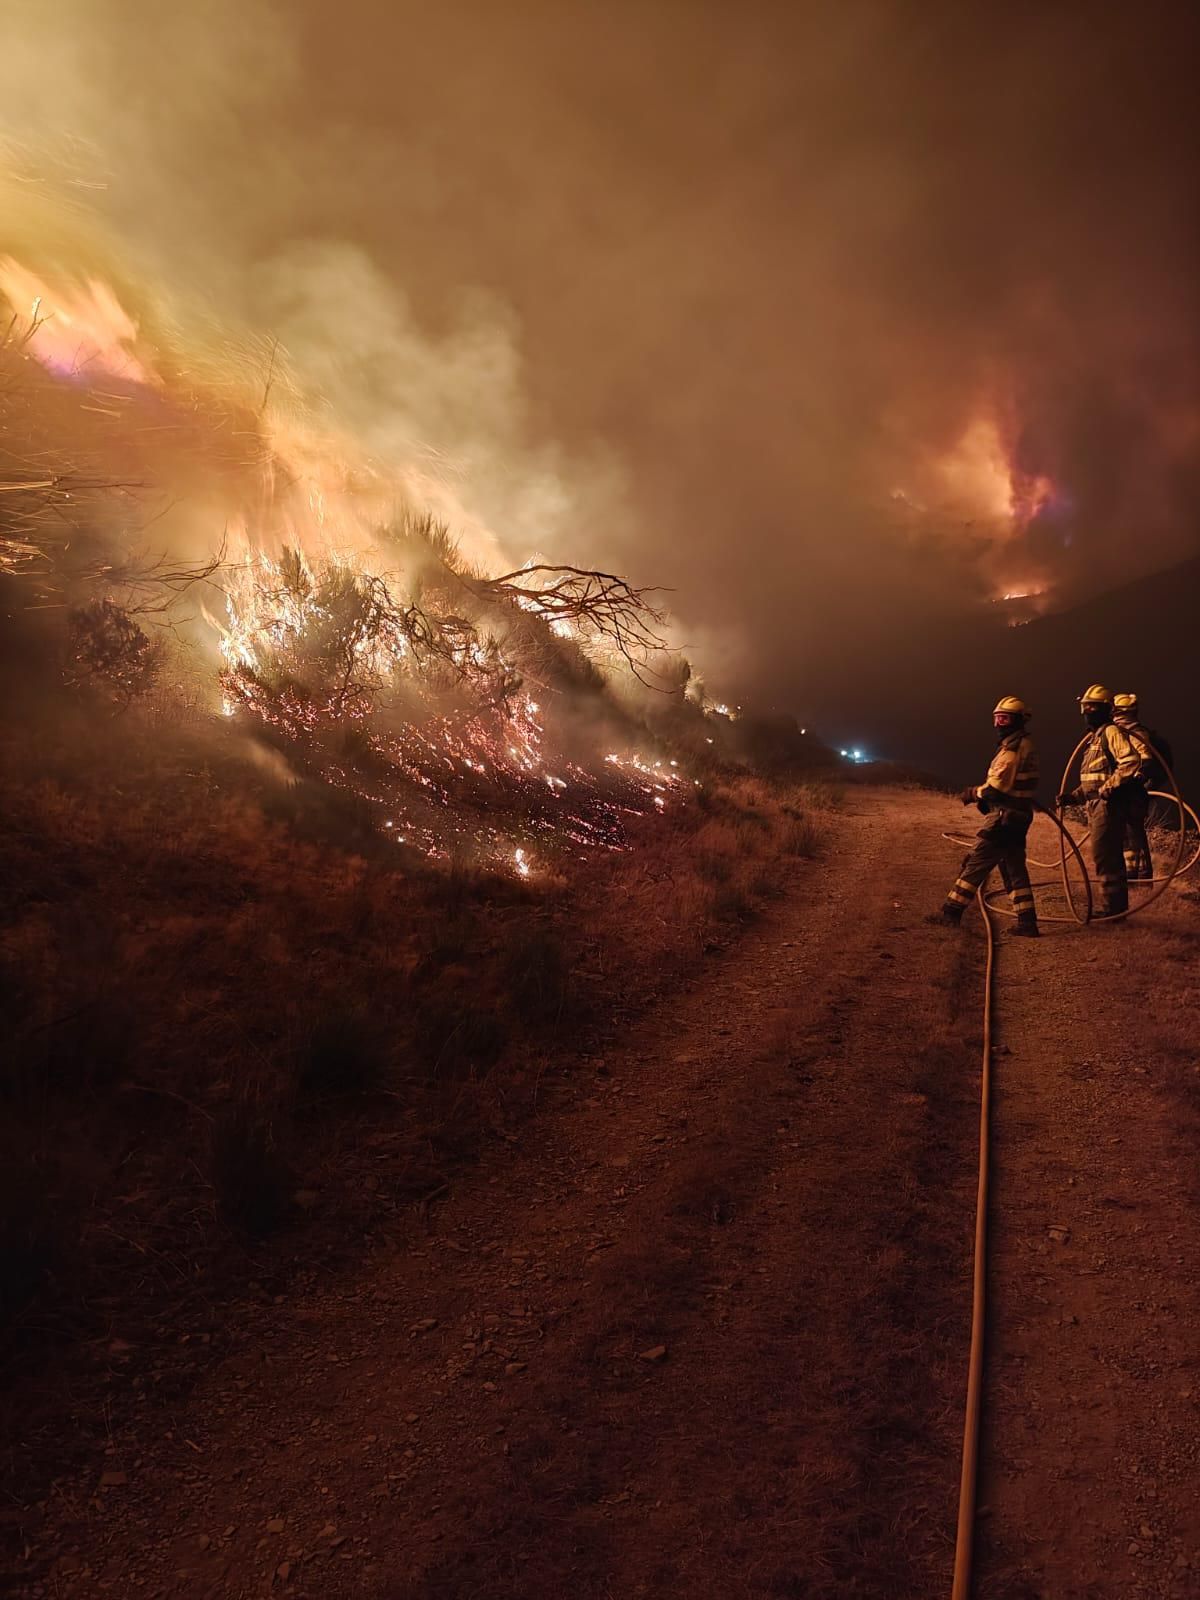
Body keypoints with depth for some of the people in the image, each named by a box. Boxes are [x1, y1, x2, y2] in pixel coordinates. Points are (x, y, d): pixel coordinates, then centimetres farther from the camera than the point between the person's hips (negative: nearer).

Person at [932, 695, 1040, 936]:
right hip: (1018, 817, 10)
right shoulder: (1025, 746, 17)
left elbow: (999, 785, -20)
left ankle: (952, 912, -2)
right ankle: (1027, 923, 11)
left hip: (1004, 818, -10)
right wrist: (981, 794, 6)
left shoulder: (1014, 748, -15)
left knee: (976, 864, -5)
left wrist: (973, 794, -5)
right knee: (1015, 871, 11)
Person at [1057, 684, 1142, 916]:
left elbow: (1132, 762, -24)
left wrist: (1109, 787, -24)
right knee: (1110, 857, 14)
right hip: (1096, 804, 10)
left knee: (1103, 856, -10)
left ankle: (1111, 906, -6)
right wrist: (1073, 796, 16)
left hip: (1108, 804, -10)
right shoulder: (1093, 737, 21)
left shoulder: (1111, 732, -9)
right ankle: (1116, 906, 21)